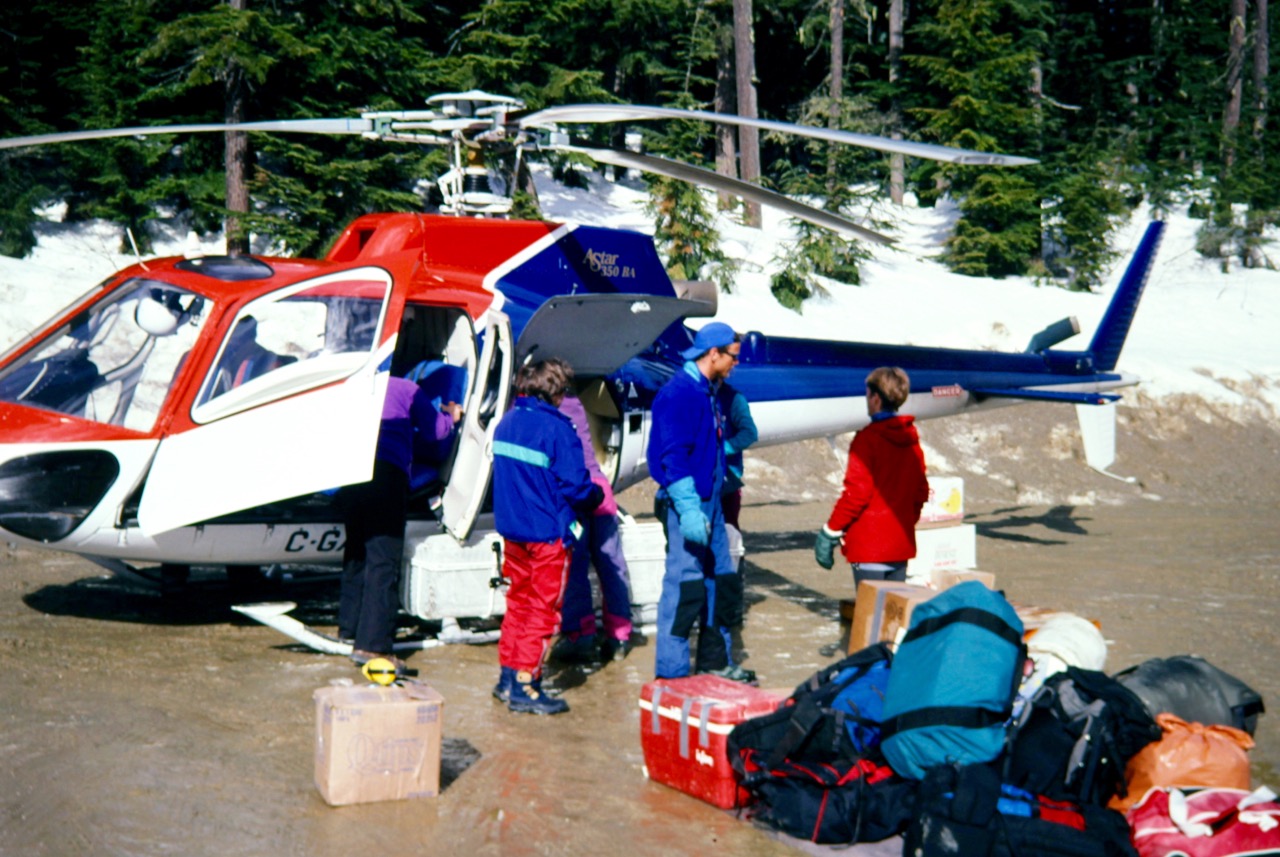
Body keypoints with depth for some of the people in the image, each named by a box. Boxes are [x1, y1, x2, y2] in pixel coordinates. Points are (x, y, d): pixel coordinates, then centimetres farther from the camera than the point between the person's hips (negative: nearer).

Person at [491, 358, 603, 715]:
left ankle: (508, 676, 23)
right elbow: (576, 487, -19)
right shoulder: (557, 428, -18)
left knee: (518, 602, 18)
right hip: (547, 534, -7)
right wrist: (597, 496, 0)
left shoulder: (507, 422, 7)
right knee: (543, 610, 2)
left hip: (511, 529, 7)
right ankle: (525, 686, 3)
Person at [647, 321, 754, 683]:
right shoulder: (678, 393, -15)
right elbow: (673, 456, -21)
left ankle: (715, 660, 26)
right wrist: (688, 510, -26)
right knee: (684, 587, -7)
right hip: (686, 504, -10)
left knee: (719, 581, 15)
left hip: (709, 501, 10)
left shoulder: (706, 392, 15)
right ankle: (671, 671, -1)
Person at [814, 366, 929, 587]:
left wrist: (830, 533, -9)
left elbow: (856, 492, -16)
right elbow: (922, 491, 12)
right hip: (902, 544, 7)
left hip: (869, 546, -7)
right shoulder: (912, 439, 8)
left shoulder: (868, 439, -12)